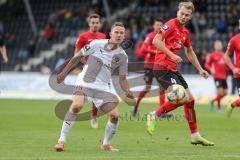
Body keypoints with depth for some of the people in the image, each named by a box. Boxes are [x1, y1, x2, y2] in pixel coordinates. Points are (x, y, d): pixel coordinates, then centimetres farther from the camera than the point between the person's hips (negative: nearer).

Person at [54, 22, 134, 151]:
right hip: (85, 82, -3)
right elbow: (77, 57, 4)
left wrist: (127, 91, -13)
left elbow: (122, 79, 7)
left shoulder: (122, 56, 2)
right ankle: (62, 140, -20)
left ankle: (106, 144, 16)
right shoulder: (97, 44, -6)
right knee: (77, 105, -29)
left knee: (114, 115, -10)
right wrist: (63, 73, 6)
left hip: (103, 87, 3)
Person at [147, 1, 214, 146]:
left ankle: (195, 136, 17)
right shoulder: (171, 24, -9)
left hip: (172, 69, 9)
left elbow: (190, 52, 30)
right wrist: (171, 55, -22)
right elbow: (156, 41, -19)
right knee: (182, 98, -18)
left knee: (190, 99, 10)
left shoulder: (185, 32, 16)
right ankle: (154, 116, -4)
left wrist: (200, 69, 28)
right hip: (163, 67, -9)